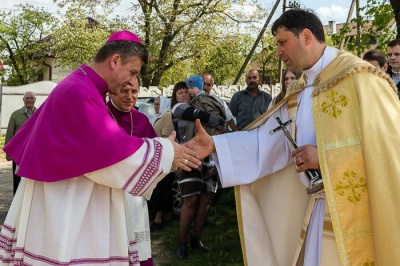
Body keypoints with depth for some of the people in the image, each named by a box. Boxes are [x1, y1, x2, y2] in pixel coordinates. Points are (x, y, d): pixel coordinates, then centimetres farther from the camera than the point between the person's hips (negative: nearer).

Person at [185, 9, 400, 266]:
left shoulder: (358, 77, -13)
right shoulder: (298, 93, 11)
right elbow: (267, 138, 3)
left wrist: (325, 156, -20)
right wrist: (215, 144, -6)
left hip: (359, 212, -7)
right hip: (321, 210, 7)